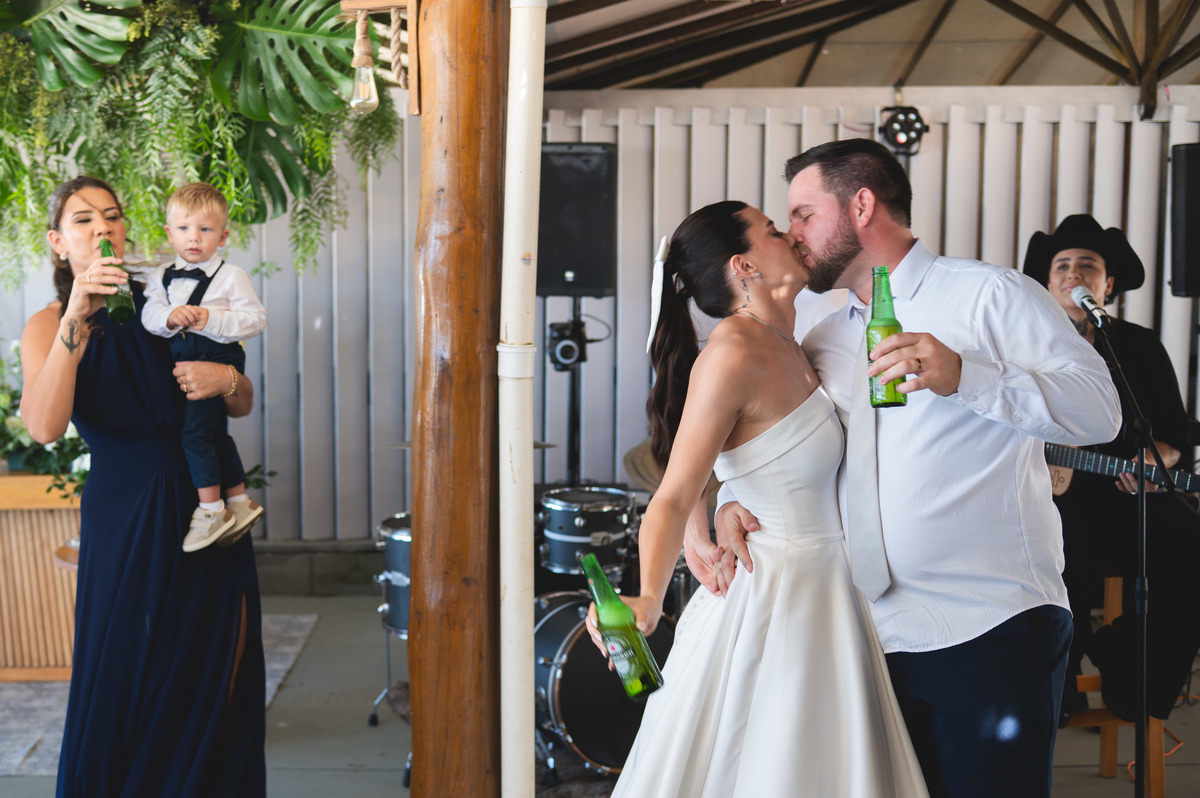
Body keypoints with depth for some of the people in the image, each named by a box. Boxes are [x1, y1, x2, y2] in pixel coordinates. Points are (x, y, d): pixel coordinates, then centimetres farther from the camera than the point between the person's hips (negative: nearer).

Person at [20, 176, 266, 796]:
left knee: (212, 681, 7)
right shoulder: (48, 326, 1)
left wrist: (226, 379, -12)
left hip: (206, 504, 3)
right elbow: (43, 426, -19)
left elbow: (244, 404, 11)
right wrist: (77, 320, -25)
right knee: (124, 681, 3)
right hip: (123, 517, -2)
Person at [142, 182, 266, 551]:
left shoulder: (232, 277, -5)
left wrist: (210, 319, -22)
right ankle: (240, 502, 28)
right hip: (181, 361, 6)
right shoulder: (162, 277, 10)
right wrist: (170, 316, -23)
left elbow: (255, 319, -11)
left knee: (195, 429, -14)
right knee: (215, 432, 15)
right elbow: (149, 313, -1)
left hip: (217, 358, -6)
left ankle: (211, 510, -5)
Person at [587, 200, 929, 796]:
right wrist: (649, 599, -35)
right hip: (768, 602, -9)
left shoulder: (788, 350, 8)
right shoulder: (733, 354, -19)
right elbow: (674, 499, -22)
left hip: (819, 597, 9)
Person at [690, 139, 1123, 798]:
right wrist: (732, 503, -3)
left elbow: (1099, 409, -11)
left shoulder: (991, 294, -1)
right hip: (875, 639, 6)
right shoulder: (821, 342, 18)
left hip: (991, 629, -5)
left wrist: (963, 376, -24)